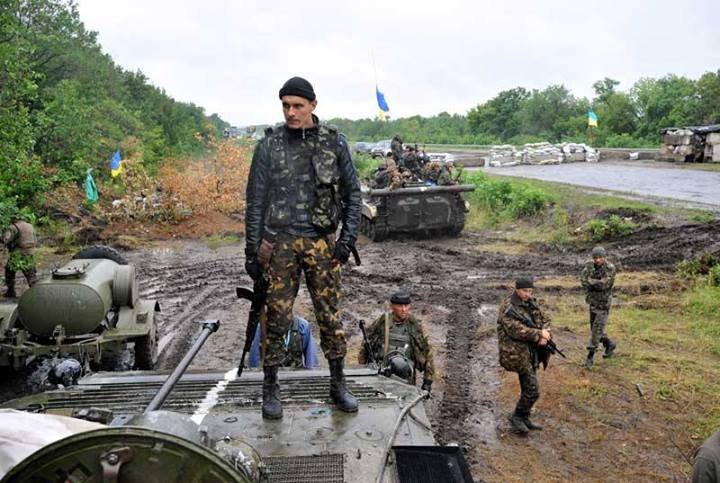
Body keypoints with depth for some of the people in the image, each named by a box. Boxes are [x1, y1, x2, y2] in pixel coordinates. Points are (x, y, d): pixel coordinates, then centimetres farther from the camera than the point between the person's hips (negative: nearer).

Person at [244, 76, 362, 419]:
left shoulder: (334, 143, 4)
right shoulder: (269, 145, 2)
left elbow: (353, 193, 8)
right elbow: (255, 201, 3)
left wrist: (348, 238, -2)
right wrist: (252, 250, 0)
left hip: (321, 242, 1)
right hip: (279, 243, -1)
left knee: (330, 315, 6)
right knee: (277, 318, 2)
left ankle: (338, 385, 20)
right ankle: (271, 388, 17)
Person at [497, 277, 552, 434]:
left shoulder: (532, 304, 8)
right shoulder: (508, 307, -16)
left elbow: (545, 319, 12)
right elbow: (516, 330, -25)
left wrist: (545, 334, -9)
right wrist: (539, 334, -19)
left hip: (530, 352, 8)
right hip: (516, 353, -8)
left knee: (528, 388, 16)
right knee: (533, 390, -9)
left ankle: (524, 419, 30)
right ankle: (517, 416, 8)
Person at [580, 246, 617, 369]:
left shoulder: (610, 268, -16)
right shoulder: (589, 265, -2)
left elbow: (604, 284, -25)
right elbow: (583, 279, -13)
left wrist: (590, 281, -13)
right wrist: (597, 283, -24)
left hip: (604, 303, -6)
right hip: (593, 301, 6)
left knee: (597, 328, -8)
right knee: (594, 327, 16)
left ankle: (590, 355, -1)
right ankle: (609, 345, 39)